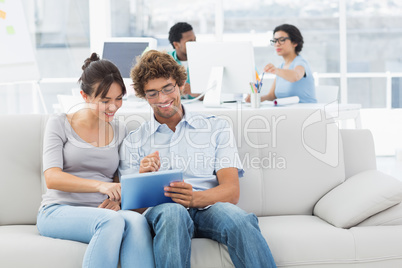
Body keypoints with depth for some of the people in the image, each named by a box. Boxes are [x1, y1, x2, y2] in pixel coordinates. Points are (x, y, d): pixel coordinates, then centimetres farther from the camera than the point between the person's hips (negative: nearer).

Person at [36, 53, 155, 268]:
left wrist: (117, 200, -7)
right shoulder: (60, 124, 3)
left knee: (137, 220, -33)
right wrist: (100, 185, -26)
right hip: (58, 211, -3)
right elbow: (52, 178, -10)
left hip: (102, 213, 3)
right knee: (112, 221, -37)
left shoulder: (119, 130, 16)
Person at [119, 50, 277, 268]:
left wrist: (195, 198, -17)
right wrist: (143, 178, -14)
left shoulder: (217, 128, 17)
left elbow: (231, 192, 5)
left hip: (208, 208, 1)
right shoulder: (133, 142, 19)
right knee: (173, 213, -38)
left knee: (240, 219, -36)